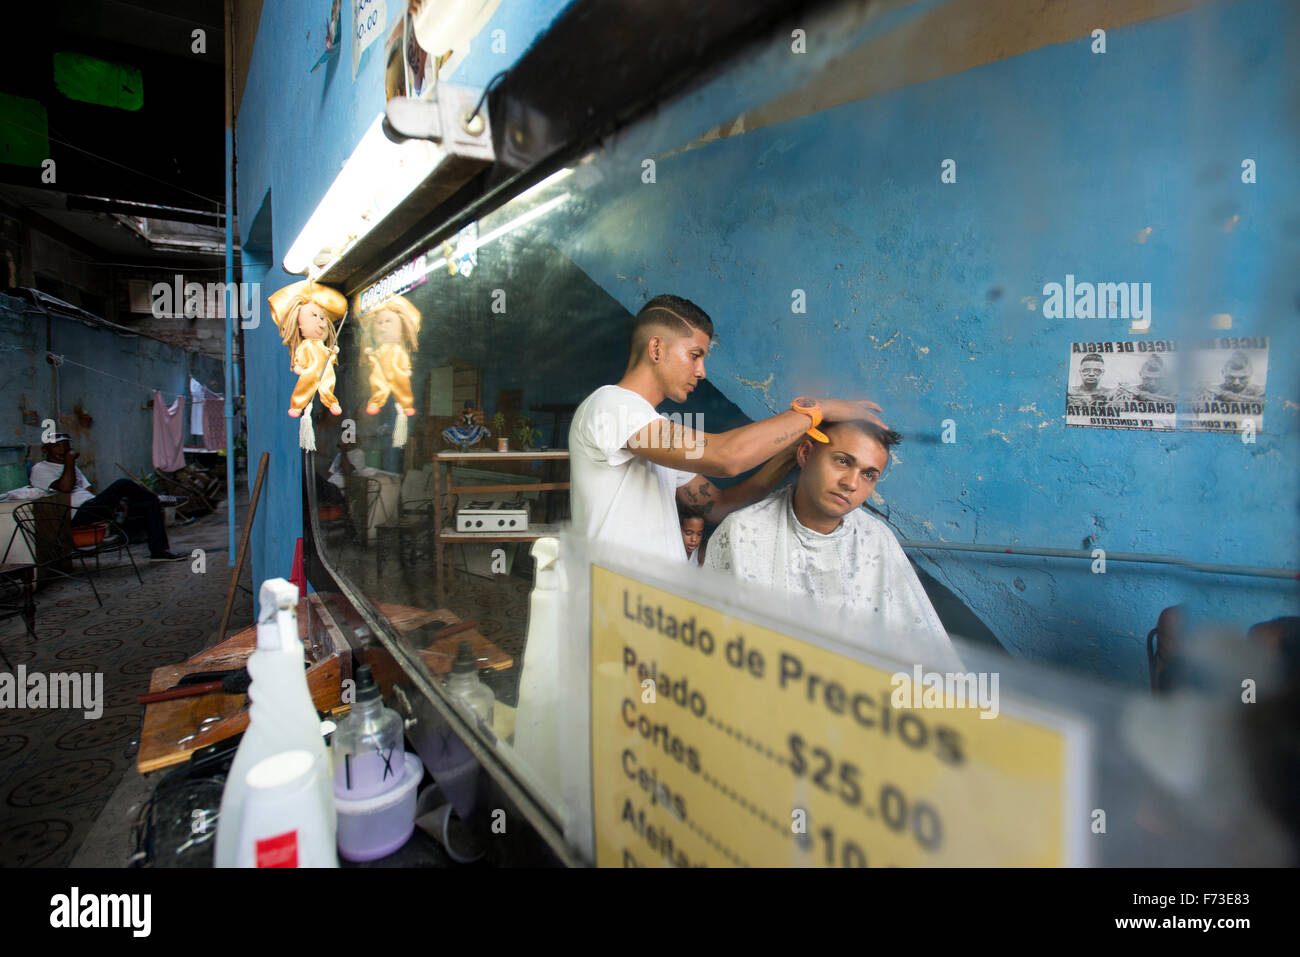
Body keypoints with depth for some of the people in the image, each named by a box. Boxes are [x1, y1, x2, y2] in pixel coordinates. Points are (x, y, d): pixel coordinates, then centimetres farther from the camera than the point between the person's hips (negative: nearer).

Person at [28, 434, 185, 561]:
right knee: (122, 484, -31)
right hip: (80, 514, -9)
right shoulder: (40, 469, 5)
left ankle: (159, 550, -8)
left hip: (93, 507, 9)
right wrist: (69, 463, -6)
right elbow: (65, 487, -15)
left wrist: (115, 500, 3)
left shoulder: (73, 468, 30)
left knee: (150, 503, -4)